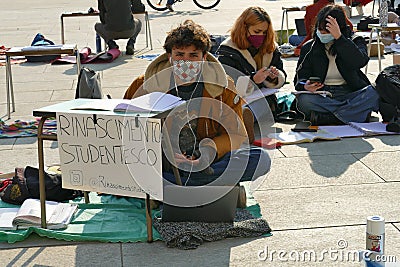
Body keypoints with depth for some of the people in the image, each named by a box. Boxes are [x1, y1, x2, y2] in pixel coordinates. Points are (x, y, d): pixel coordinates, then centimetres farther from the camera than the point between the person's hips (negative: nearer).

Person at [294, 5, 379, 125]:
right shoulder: (309, 48, 11)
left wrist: (339, 38, -23)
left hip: (349, 94, -1)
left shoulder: (355, 42, 6)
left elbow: (360, 62, -16)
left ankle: (322, 117, -33)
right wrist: (305, 86, -18)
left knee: (372, 94, -31)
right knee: (304, 100, -32)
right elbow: (300, 79, 7)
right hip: (321, 96, 1)